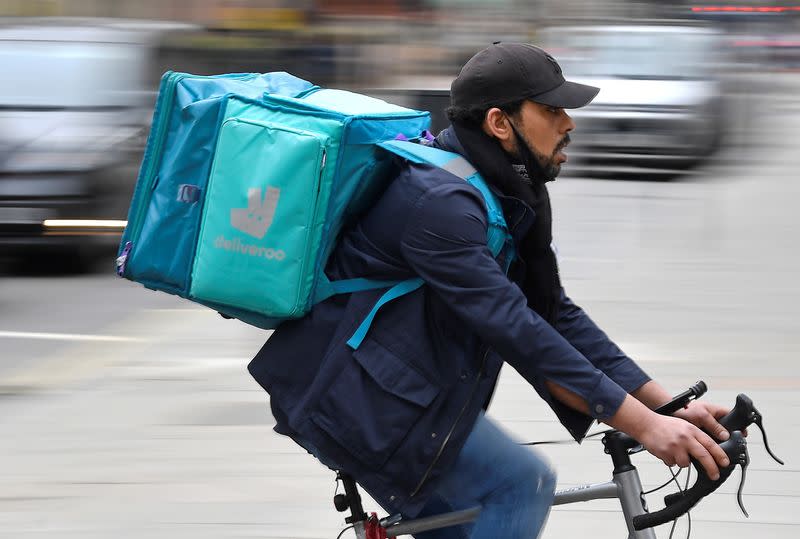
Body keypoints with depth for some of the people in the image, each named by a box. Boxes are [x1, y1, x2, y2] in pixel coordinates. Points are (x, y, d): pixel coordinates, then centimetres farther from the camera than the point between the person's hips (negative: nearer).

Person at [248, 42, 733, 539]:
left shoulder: (507, 200, 9)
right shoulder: (438, 201, -22)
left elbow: (555, 314, 9)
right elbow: (517, 332, -29)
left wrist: (668, 406, 1)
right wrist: (644, 425, -30)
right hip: (352, 392, -11)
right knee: (523, 485, -14)